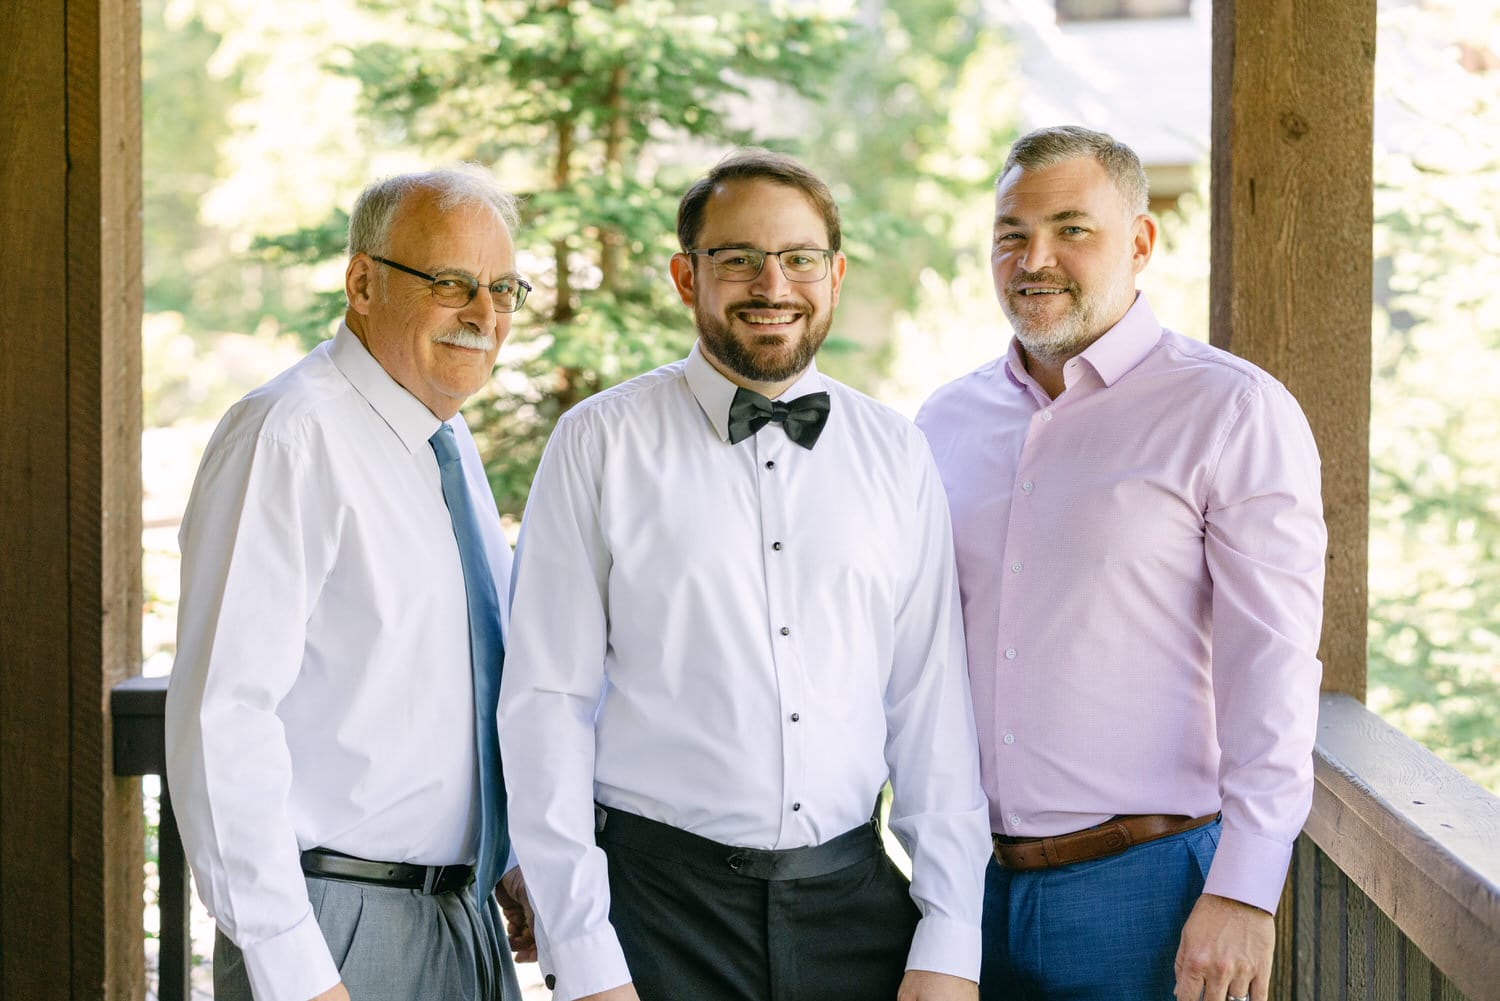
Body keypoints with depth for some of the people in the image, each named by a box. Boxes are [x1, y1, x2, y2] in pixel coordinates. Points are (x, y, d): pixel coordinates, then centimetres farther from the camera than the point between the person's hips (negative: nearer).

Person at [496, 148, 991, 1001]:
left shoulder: (897, 456, 8)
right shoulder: (599, 443, -1)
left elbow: (934, 705, 6)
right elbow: (547, 704, -3)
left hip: (854, 900, 2)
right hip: (659, 906, -2)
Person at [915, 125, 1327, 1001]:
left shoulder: (1233, 412, -6)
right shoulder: (946, 421, 10)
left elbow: (1273, 672, -11)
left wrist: (1242, 896, -16)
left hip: (1145, 886, -5)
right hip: (976, 884, 5)